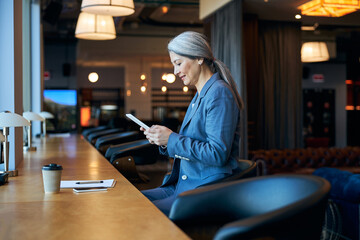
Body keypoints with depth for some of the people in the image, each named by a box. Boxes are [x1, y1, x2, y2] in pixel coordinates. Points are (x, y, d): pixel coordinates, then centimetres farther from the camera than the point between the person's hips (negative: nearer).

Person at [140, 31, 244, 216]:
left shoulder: (219, 93, -13)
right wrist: (163, 141, 5)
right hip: (183, 186, 9)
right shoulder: (199, 96, 17)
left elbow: (218, 154, -21)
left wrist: (172, 139, -17)